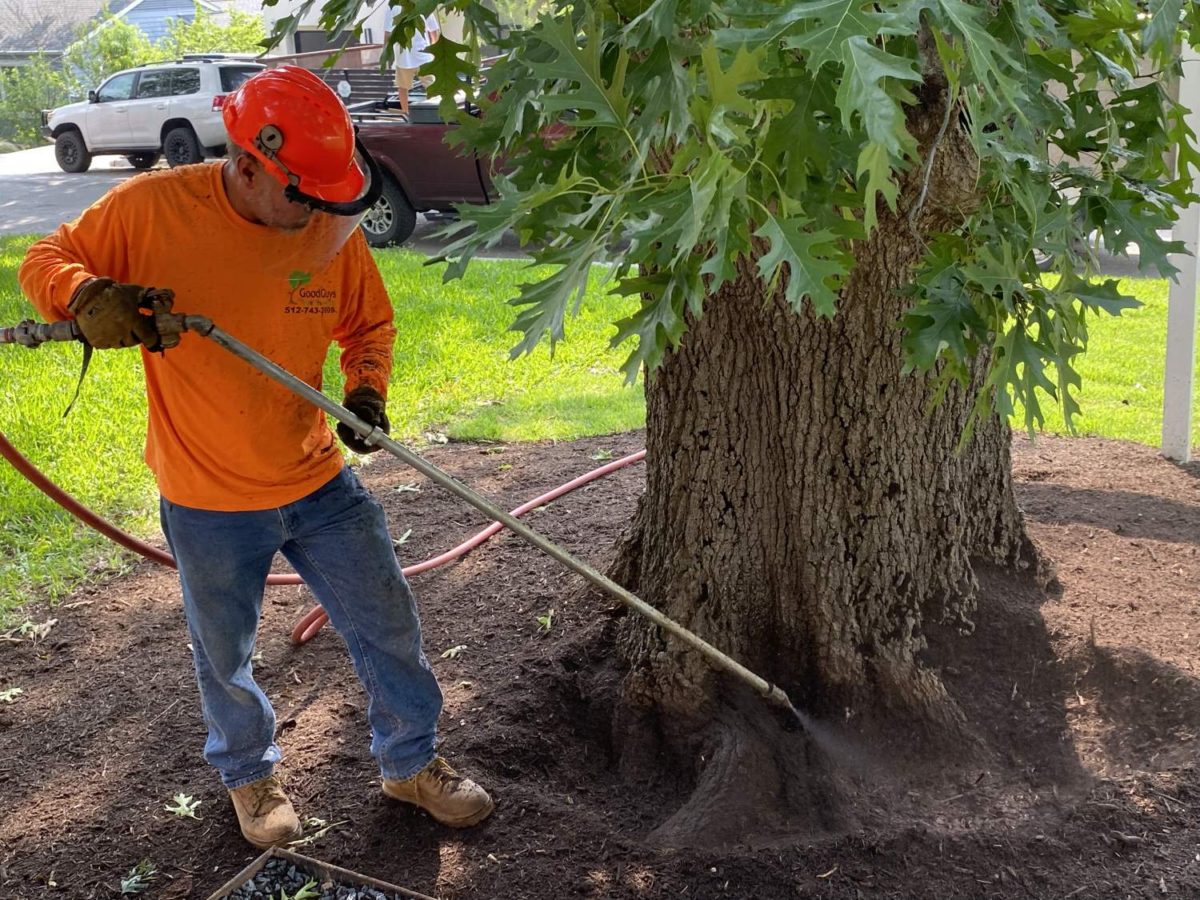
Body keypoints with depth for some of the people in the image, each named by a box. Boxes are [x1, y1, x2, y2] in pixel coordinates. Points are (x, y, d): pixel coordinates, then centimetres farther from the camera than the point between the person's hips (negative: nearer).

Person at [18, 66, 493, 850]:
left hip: (319, 484, 2)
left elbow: (369, 323, 6)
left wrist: (367, 390, -13)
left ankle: (412, 763, 35)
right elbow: (45, 262, -6)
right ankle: (249, 773, 47)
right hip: (208, 503, -2)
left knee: (388, 626, 10)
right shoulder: (153, 208, -18)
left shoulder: (331, 226, -9)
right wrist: (88, 296, -28)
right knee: (226, 655, 17)